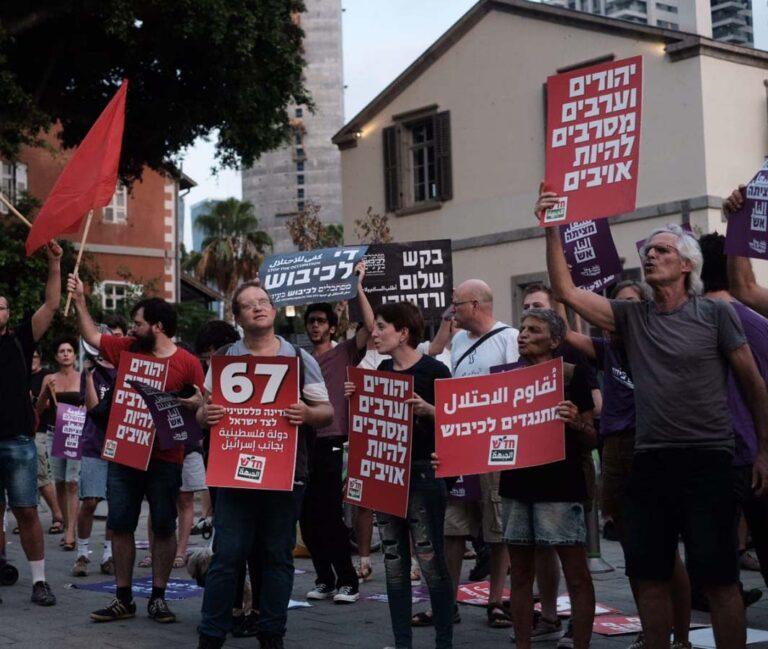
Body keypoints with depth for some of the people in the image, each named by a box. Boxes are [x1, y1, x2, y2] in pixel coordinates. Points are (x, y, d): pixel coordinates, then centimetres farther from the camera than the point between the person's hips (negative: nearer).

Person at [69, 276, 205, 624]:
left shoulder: (188, 363, -5)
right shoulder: (128, 348, 8)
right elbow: (92, 336, 20)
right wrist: (80, 301, 17)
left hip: (165, 458, -4)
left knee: (164, 527, 4)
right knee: (120, 526, 6)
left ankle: (158, 597, 15)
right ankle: (123, 598, 15)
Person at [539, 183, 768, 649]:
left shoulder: (716, 314, -1)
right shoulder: (632, 317, 9)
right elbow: (567, 292, 1)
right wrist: (552, 230, -5)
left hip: (707, 459, -4)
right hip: (650, 461, 4)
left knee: (719, 579, -1)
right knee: (650, 577, 9)